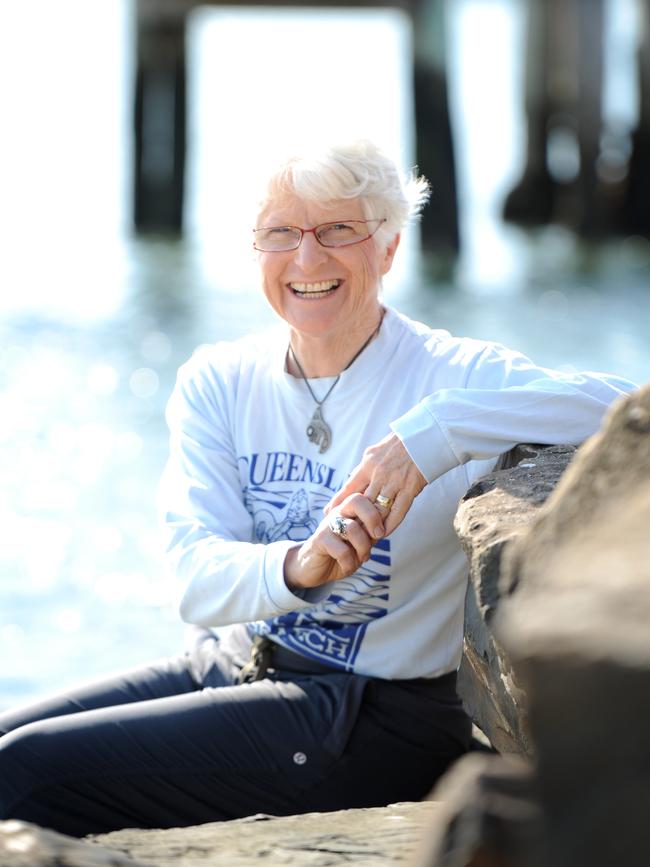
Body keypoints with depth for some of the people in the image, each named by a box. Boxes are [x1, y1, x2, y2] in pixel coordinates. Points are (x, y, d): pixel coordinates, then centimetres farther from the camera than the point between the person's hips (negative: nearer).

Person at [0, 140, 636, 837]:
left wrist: (433, 433, -39)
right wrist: (295, 566, -35)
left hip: (373, 715, -6)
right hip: (230, 663, 6)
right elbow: (197, 582, -12)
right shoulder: (216, 382, 2)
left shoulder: (450, 379, -12)